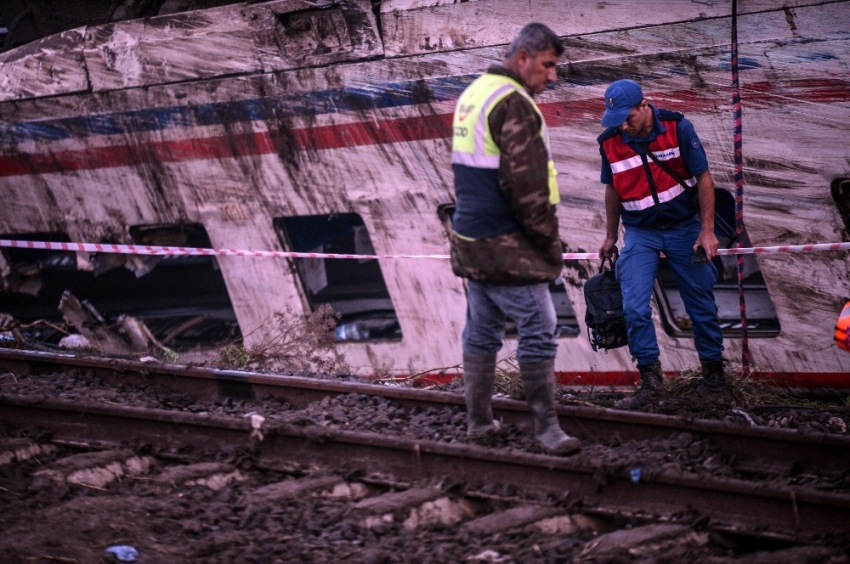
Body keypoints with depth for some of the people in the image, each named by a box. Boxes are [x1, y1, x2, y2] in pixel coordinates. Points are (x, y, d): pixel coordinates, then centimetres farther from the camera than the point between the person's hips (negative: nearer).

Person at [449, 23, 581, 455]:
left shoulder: (472, 95, 14)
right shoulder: (514, 105, -17)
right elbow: (526, 184, -21)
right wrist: (549, 241, -12)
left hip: (470, 239, 10)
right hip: (507, 244, -10)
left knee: (481, 331, 15)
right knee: (537, 331, -5)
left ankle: (478, 420, 20)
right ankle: (546, 427, -2)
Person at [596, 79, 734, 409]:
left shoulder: (677, 128, -13)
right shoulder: (610, 142, -7)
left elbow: (703, 178, -8)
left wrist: (706, 232, -10)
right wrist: (610, 236, 14)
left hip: (684, 227, -1)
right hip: (640, 233, 1)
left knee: (701, 305, 4)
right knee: (634, 308, -12)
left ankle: (713, 376, 17)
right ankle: (651, 380, -3)